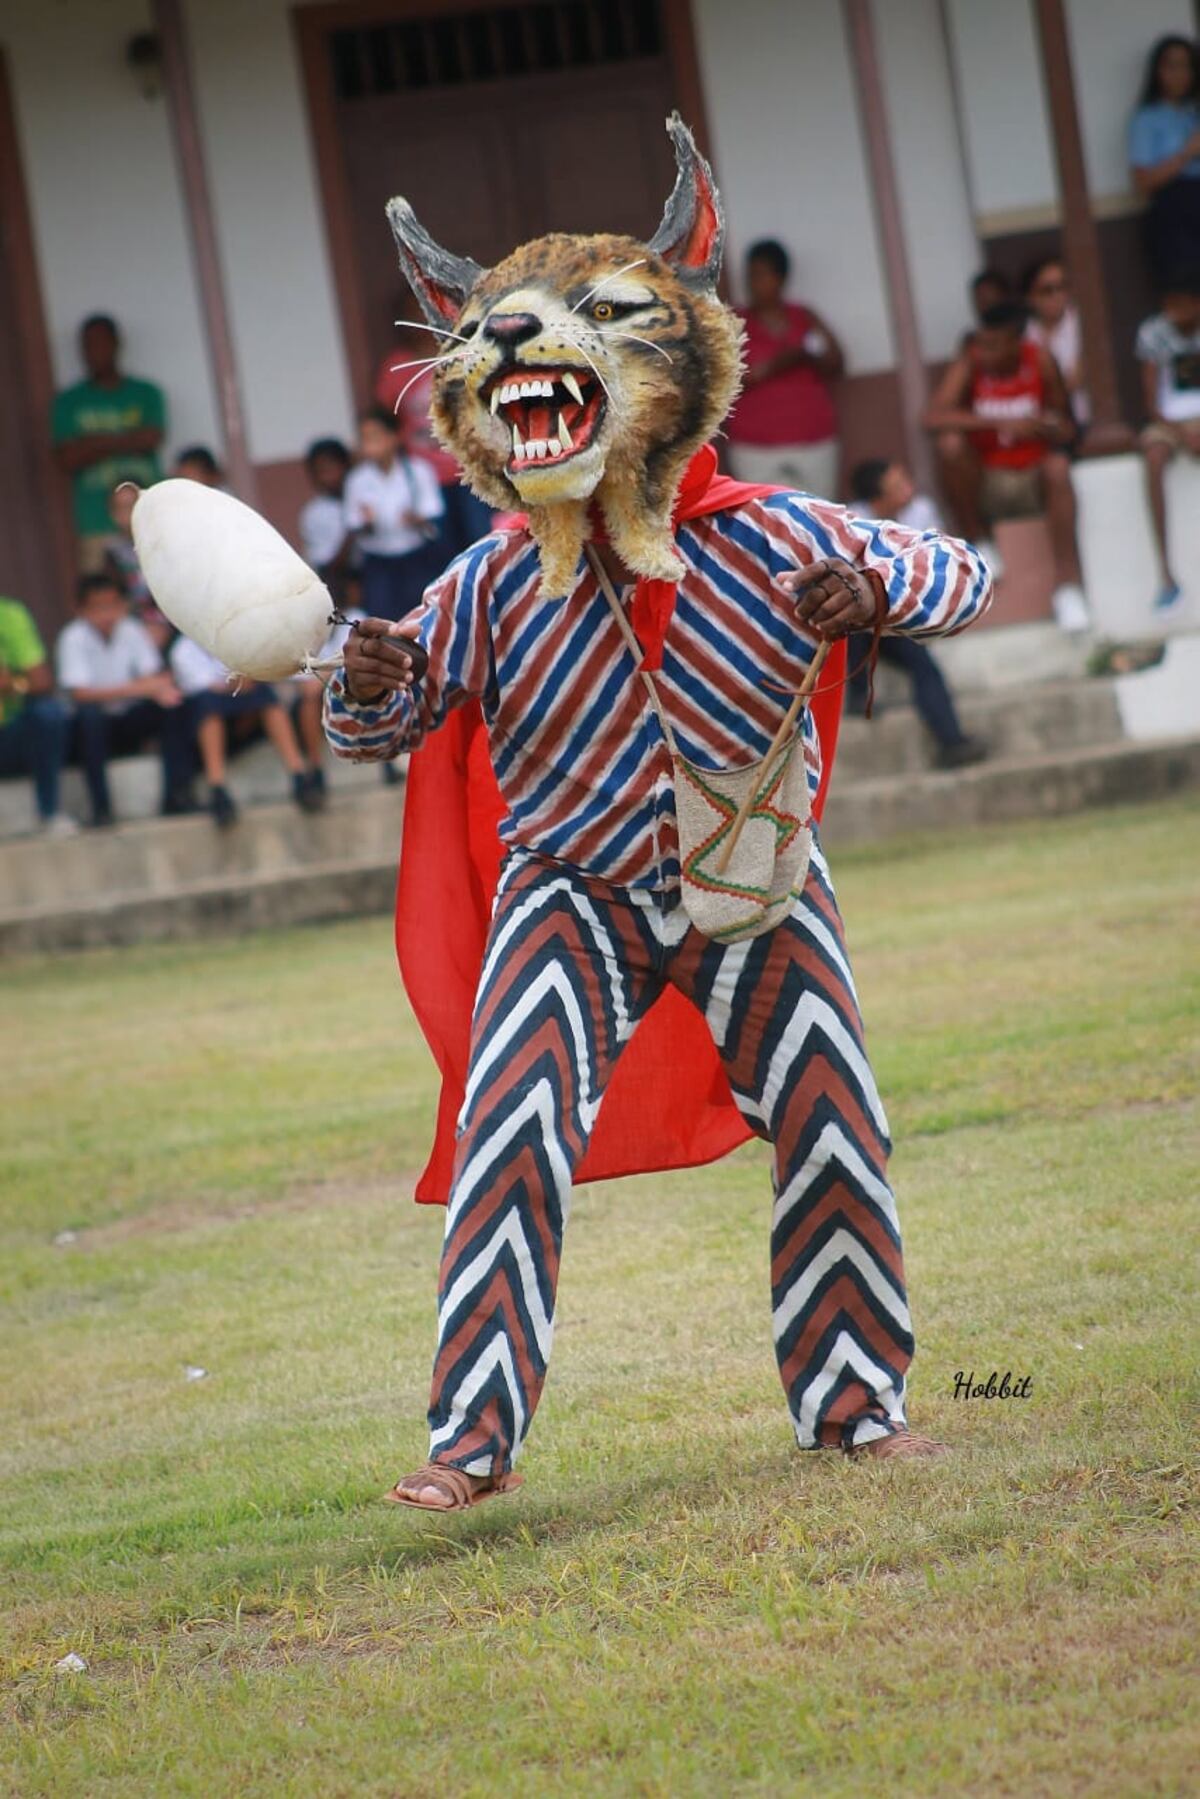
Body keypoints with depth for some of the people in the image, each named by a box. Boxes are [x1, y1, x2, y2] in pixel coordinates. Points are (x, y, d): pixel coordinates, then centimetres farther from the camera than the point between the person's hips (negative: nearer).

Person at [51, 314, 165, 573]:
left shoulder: (146, 394, 11)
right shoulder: (68, 402, 10)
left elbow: (152, 439, -4)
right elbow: (67, 460, -1)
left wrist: (98, 442, -5)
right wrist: (127, 441, -5)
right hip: (96, 528, -1)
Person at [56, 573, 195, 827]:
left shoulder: (133, 631, -3)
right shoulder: (73, 639, -16)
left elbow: (153, 675, -5)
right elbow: (79, 693, -26)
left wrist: (160, 687, -32)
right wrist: (136, 689, -35)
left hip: (130, 723, 4)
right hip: (94, 729, -4)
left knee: (173, 706, -20)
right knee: (89, 714, -35)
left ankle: (177, 796, -17)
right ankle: (101, 809, -32)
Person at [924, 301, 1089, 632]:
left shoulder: (1040, 361, -9)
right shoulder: (968, 365, -13)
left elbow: (1068, 429, 1)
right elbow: (933, 418, -29)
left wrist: (1043, 428, -23)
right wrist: (1000, 424, -32)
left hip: (1033, 479, 0)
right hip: (985, 484, 0)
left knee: (1057, 466, -32)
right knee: (951, 442, -29)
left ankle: (1067, 583, -30)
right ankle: (977, 543, -10)